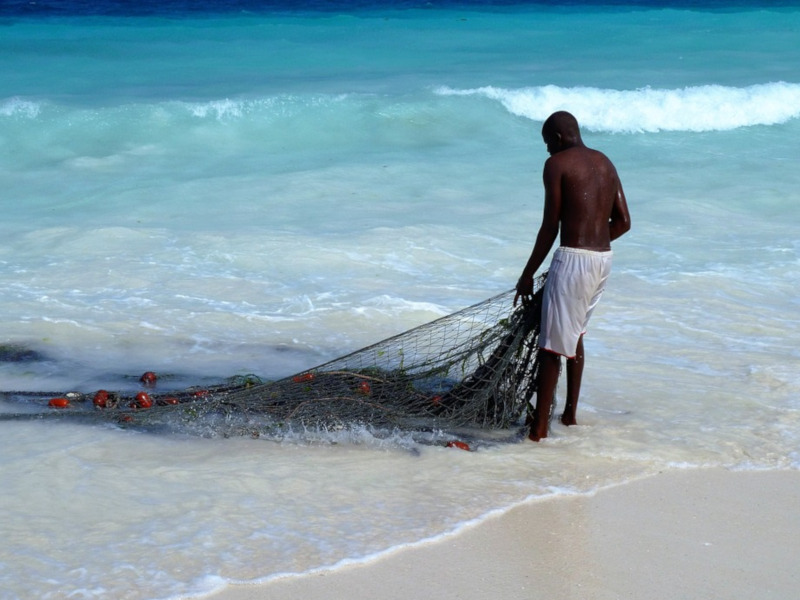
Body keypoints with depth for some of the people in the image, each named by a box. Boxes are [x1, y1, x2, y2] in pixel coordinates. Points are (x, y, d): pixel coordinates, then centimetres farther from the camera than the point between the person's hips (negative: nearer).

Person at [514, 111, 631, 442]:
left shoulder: (556, 164, -6)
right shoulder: (605, 163, 15)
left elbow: (550, 227, -8)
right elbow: (623, 221, 13)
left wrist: (528, 274, -1)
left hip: (572, 259, -8)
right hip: (604, 258, 8)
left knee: (552, 344, -4)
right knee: (575, 335, 23)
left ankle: (539, 426, -4)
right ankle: (570, 413, 30)